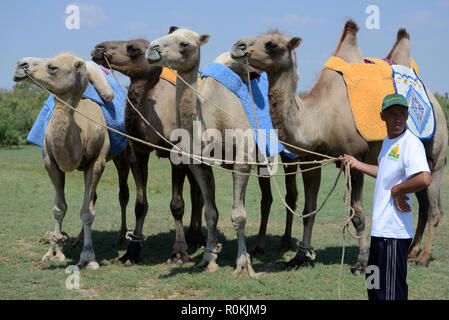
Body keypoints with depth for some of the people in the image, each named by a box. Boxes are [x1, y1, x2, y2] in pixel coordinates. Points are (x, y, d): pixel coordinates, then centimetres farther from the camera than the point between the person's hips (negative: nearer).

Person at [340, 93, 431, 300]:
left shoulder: (411, 144, -16)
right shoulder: (387, 141, 14)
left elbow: (424, 179, -33)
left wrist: (397, 190, -19)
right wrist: (357, 164, 33)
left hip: (394, 232, -10)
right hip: (380, 229, 10)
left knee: (391, 292, -6)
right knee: (374, 288, 21)